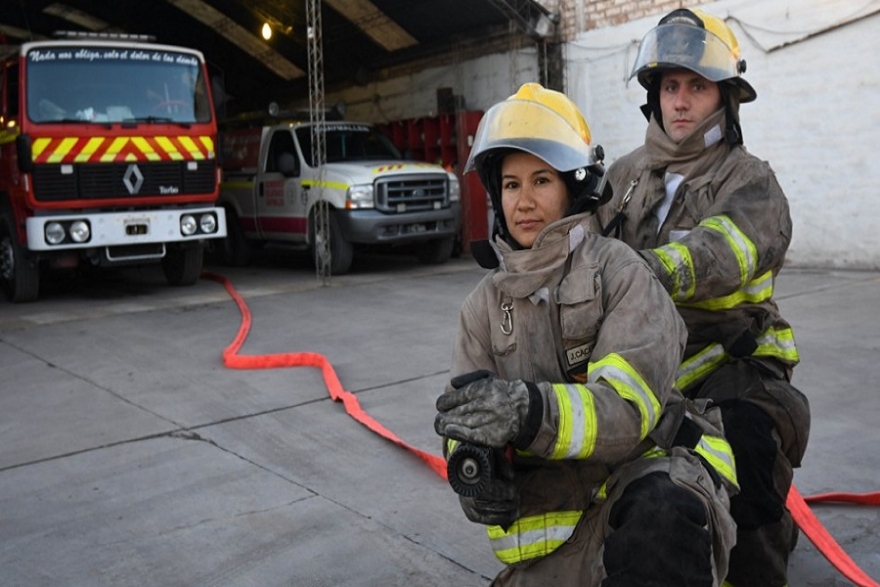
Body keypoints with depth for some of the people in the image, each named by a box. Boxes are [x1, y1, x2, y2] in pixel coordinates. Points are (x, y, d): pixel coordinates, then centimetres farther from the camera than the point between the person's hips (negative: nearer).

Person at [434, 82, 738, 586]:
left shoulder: (619, 271, -8)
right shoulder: (486, 304, 7)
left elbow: (628, 403, -19)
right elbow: (467, 420, 4)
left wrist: (531, 412, -38)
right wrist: (470, 464, -21)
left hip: (647, 472, -5)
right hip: (554, 509, 5)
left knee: (662, 512, -36)